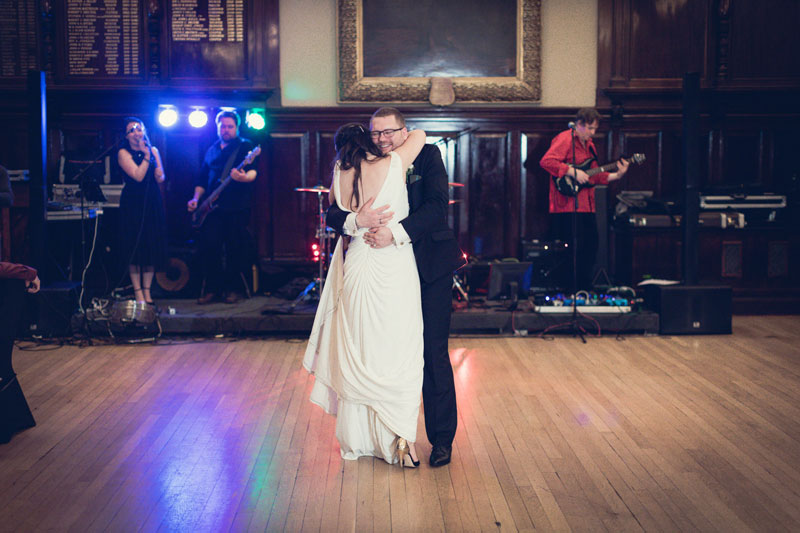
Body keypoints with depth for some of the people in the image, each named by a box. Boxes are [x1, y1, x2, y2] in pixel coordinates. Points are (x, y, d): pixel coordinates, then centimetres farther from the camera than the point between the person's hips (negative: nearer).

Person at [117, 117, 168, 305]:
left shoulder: (153, 150, 11)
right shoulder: (124, 153, -3)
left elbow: (160, 178, 6)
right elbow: (138, 176, -14)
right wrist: (146, 155, -13)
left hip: (153, 203, 4)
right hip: (133, 203, -4)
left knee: (152, 246, 3)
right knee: (135, 248, -4)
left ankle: (147, 291, 11)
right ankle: (138, 292, 3)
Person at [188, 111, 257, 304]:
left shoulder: (245, 146, 4)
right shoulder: (212, 150, 20)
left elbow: (253, 172, -11)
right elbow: (203, 178, 24)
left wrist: (244, 177, -33)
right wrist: (196, 199, 11)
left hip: (237, 207, -4)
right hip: (213, 207, 4)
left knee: (235, 249, -4)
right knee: (208, 246, -4)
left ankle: (234, 289, 7)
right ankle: (213, 288, 6)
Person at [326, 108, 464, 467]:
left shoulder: (427, 156, -2)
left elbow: (438, 206, -16)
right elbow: (332, 215, -3)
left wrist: (396, 231, -28)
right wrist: (356, 220, -26)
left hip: (429, 268, -2)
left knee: (434, 354, 0)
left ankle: (442, 438, 11)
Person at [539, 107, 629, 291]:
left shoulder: (589, 145, 21)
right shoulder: (565, 139, -8)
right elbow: (546, 161, -21)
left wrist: (615, 176, 10)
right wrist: (572, 172, -21)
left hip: (586, 206, 9)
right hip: (567, 205, -9)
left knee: (590, 247, 11)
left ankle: (585, 289, 21)